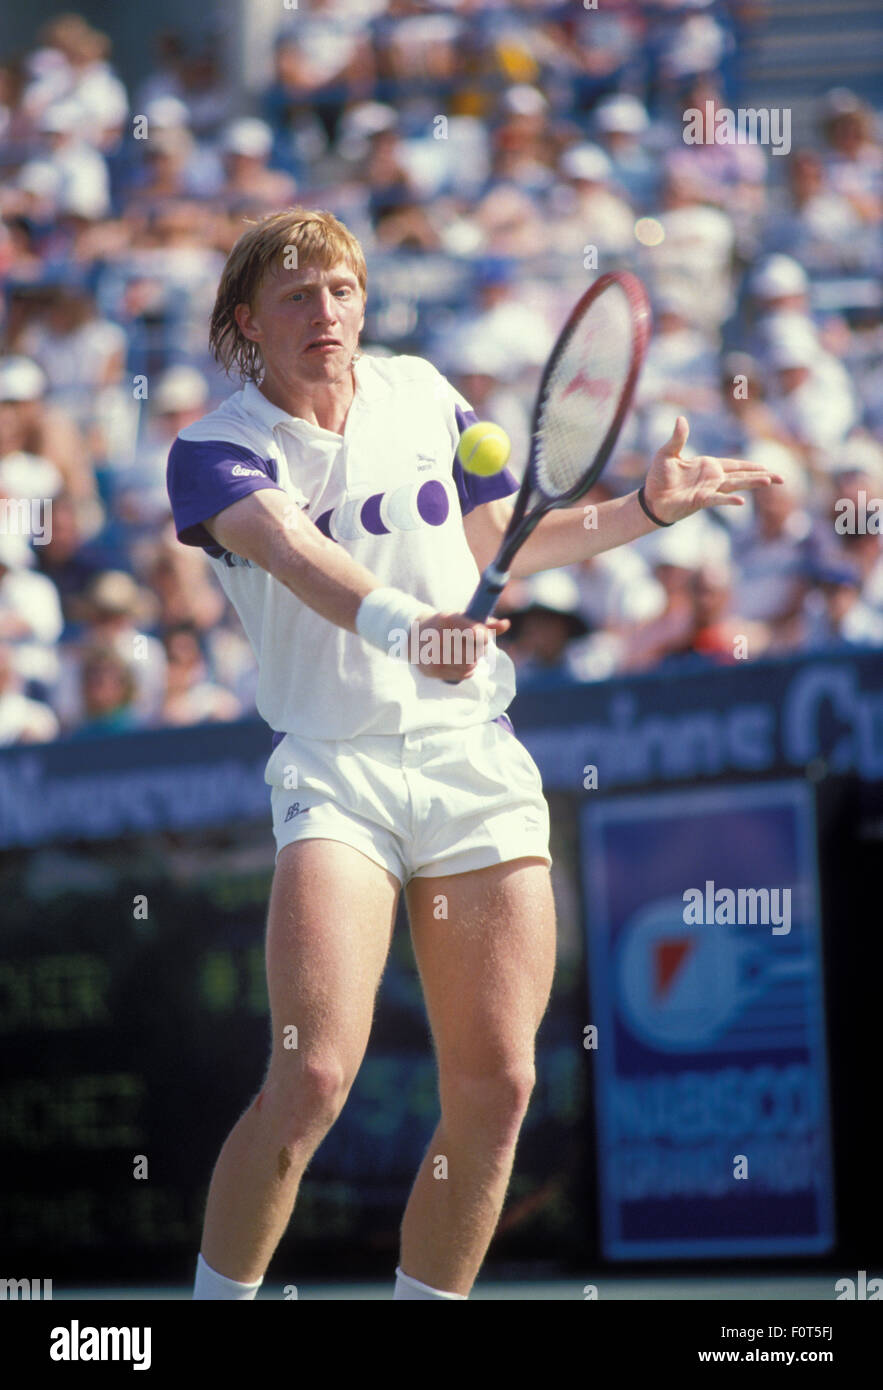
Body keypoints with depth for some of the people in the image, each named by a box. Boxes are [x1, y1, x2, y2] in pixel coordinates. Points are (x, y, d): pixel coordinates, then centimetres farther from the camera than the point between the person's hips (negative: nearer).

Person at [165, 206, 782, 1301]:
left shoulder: (422, 396, 10)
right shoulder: (216, 450, -5)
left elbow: (500, 542, 25)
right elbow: (293, 551, -26)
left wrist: (646, 510, 14)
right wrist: (400, 624, -44)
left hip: (477, 758, 4)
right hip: (335, 768, -4)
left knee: (495, 1091, -2)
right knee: (312, 1079, -20)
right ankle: (217, 1303, -4)